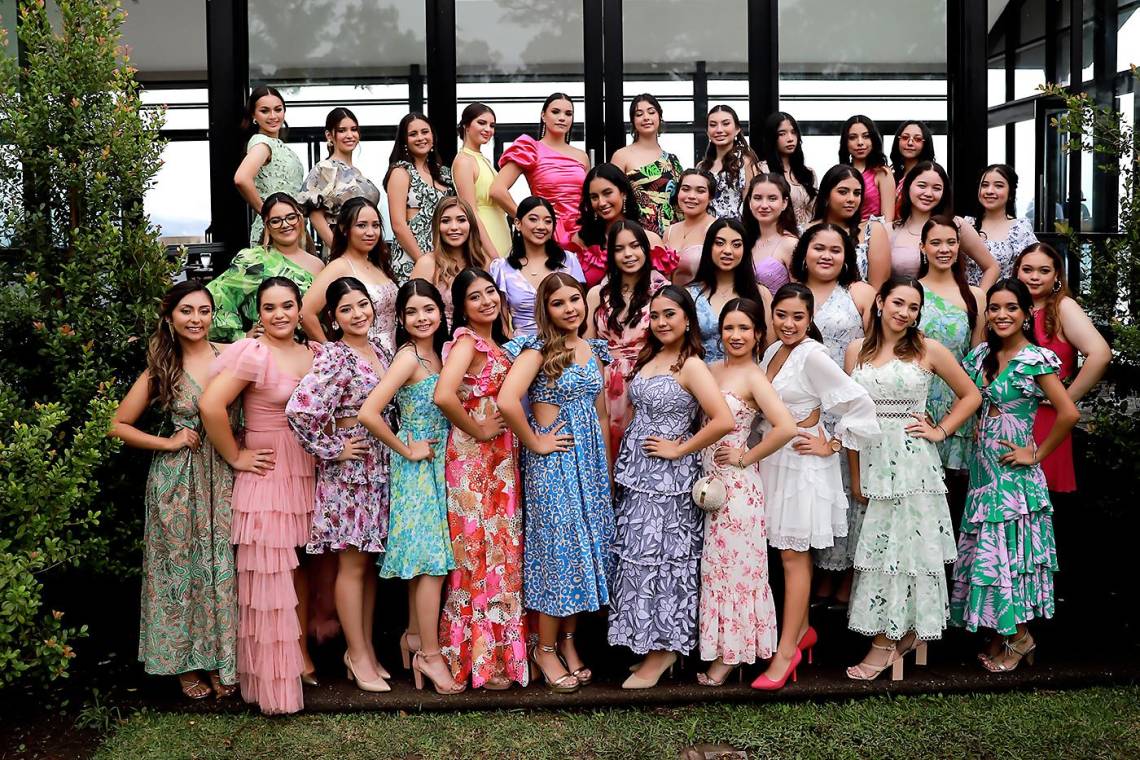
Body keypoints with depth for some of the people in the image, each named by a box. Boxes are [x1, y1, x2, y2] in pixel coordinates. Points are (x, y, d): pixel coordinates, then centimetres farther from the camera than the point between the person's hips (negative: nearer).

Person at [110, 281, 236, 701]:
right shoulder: (161, 369, 0)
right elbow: (119, 426, 3)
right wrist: (168, 443, -6)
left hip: (223, 477, 1)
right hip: (177, 480, -1)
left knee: (222, 567, 6)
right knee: (180, 567, 7)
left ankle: (219, 659, 21)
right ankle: (185, 663, 22)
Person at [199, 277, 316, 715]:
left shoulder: (312, 355, 8)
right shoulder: (252, 354, -14)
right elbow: (210, 405, -23)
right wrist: (235, 457, -15)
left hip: (305, 476, 6)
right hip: (267, 478, -6)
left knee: (300, 567, 15)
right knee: (269, 576, -1)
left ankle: (301, 652, 30)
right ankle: (274, 680, 10)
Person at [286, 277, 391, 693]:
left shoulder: (378, 352, 11)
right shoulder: (333, 357, -14)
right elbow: (299, 409, -27)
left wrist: (397, 449, 11)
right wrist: (331, 451, -16)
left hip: (379, 468, 8)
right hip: (349, 469, -7)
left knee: (370, 560, 13)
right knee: (353, 563, 1)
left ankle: (365, 648, 23)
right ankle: (357, 654, 11)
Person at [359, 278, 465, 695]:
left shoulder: (436, 354, 8)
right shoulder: (408, 356, -17)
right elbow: (368, 413, -26)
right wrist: (406, 451, -16)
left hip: (434, 465, 8)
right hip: (418, 468, -8)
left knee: (424, 558, 15)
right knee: (433, 560, -4)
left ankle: (414, 636, 27)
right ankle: (430, 654, 4)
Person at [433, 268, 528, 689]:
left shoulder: (495, 343, 15)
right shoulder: (467, 340, -11)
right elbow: (444, 395, -27)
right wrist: (478, 431, -16)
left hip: (500, 460, 9)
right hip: (474, 460, -9)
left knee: (500, 551, 11)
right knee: (481, 551, -2)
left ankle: (499, 651, 21)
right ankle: (481, 659, 8)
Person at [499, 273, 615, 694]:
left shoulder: (593, 349, 11)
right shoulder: (539, 348, -9)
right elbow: (507, 401, -24)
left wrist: (607, 469, 14)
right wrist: (534, 443, -14)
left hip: (591, 459, 6)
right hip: (553, 463, -6)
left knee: (588, 547, 9)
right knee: (559, 548, -2)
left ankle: (568, 640, 24)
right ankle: (545, 648, 13)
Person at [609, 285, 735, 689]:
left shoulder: (691, 366, -13)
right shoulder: (648, 357, 11)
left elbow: (723, 421, -24)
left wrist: (679, 450, -15)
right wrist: (622, 466, 11)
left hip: (667, 476, -8)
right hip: (636, 473, 8)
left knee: (659, 559, -1)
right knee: (637, 557, 10)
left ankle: (661, 650, 11)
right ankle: (653, 644, 21)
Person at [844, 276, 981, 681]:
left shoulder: (929, 350, 0)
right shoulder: (857, 350, 7)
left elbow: (971, 395, 10)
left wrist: (941, 430, -1)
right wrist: (855, 473, 3)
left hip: (912, 461, -3)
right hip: (872, 460, 3)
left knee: (907, 545, -1)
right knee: (879, 546, 4)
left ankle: (886, 641, 6)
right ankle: (904, 633, 15)